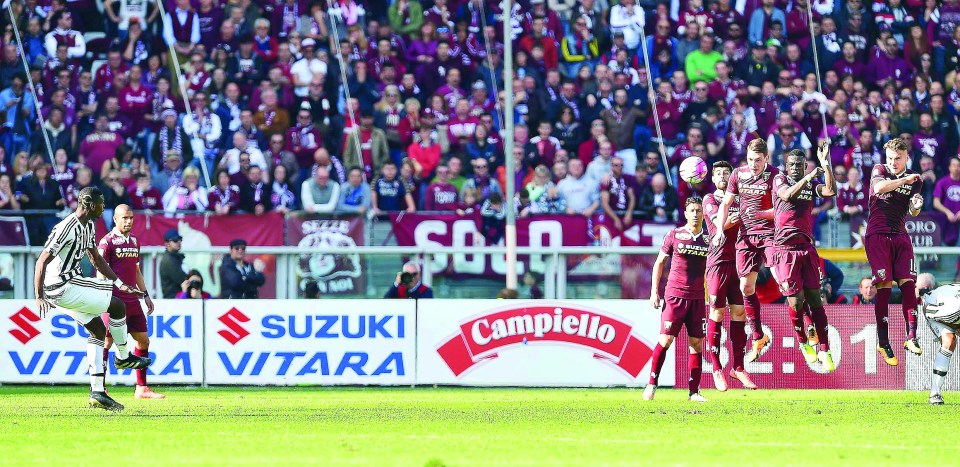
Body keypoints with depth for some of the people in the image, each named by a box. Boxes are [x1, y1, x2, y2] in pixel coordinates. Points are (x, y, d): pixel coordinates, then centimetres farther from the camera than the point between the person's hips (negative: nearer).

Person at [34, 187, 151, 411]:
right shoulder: (68, 228, -21)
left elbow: (96, 259, 22)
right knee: (117, 306, -4)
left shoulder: (88, 225, 11)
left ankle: (97, 392, 9)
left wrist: (121, 285, 19)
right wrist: (40, 298, -27)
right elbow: (42, 261, -23)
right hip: (62, 288, -10)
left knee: (98, 329, 11)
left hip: (70, 285, 10)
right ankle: (123, 357, 17)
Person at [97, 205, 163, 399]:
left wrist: (145, 294, 21)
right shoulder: (108, 241, -5)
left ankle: (141, 388, 15)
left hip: (132, 301, 8)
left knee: (143, 340, 8)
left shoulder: (134, 241, 16)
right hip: (115, 301, -8)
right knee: (106, 342, -8)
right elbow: (101, 272, -10)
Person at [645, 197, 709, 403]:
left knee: (696, 343, 1)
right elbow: (659, 263, 7)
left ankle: (694, 391, 3)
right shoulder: (674, 236, 1)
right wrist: (654, 291, 1)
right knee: (665, 340, -8)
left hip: (698, 298, 3)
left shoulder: (707, 240, 9)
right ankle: (652, 384, 3)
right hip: (675, 295, -3)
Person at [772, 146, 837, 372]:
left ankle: (824, 350, -1)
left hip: (806, 247, 3)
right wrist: (808, 177, -26)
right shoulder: (780, 179, 4)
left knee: (814, 298, -2)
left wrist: (825, 164, -8)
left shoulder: (812, 184, 14)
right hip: (785, 247, -3)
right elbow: (788, 195, -17)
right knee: (796, 299, -6)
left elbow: (831, 191, -4)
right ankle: (803, 342, 17)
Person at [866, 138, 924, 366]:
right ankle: (883, 342, -7)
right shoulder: (879, 170, 1)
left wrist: (916, 206, -19)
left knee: (908, 283, -8)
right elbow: (879, 187, -22)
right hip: (877, 235, -4)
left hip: (900, 236, 4)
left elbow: (912, 212, 3)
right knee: (884, 287, -11)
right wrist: (905, 180, -21)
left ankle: (911, 337, -7)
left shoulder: (914, 179, 10)